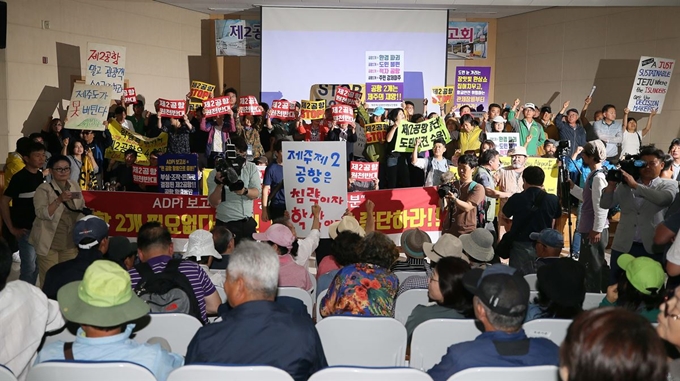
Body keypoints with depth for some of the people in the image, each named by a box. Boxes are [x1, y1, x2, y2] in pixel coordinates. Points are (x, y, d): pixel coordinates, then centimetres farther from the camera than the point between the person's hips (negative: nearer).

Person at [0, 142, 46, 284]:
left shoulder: (40, 175, 6)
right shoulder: (20, 177, -15)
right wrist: (12, 228, -14)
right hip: (26, 229, -7)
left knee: (37, 265, 15)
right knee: (29, 267, -2)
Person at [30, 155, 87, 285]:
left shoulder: (75, 186, 7)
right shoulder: (43, 189, -10)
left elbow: (81, 209, 17)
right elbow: (41, 213, -21)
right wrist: (59, 200, -30)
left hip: (70, 242, 5)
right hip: (49, 242, -5)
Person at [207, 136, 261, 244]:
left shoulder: (252, 168, 1)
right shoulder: (216, 173, -6)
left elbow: (256, 193, -8)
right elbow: (214, 203, -11)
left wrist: (244, 191, -29)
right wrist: (219, 184, -27)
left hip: (248, 222, 3)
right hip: (226, 224, -3)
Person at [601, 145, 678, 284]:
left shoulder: (668, 185, 4)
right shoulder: (625, 185, 10)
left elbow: (664, 199, -19)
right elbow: (605, 204, 7)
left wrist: (635, 185, -19)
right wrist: (611, 185, -8)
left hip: (652, 248, -2)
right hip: (623, 246, 2)